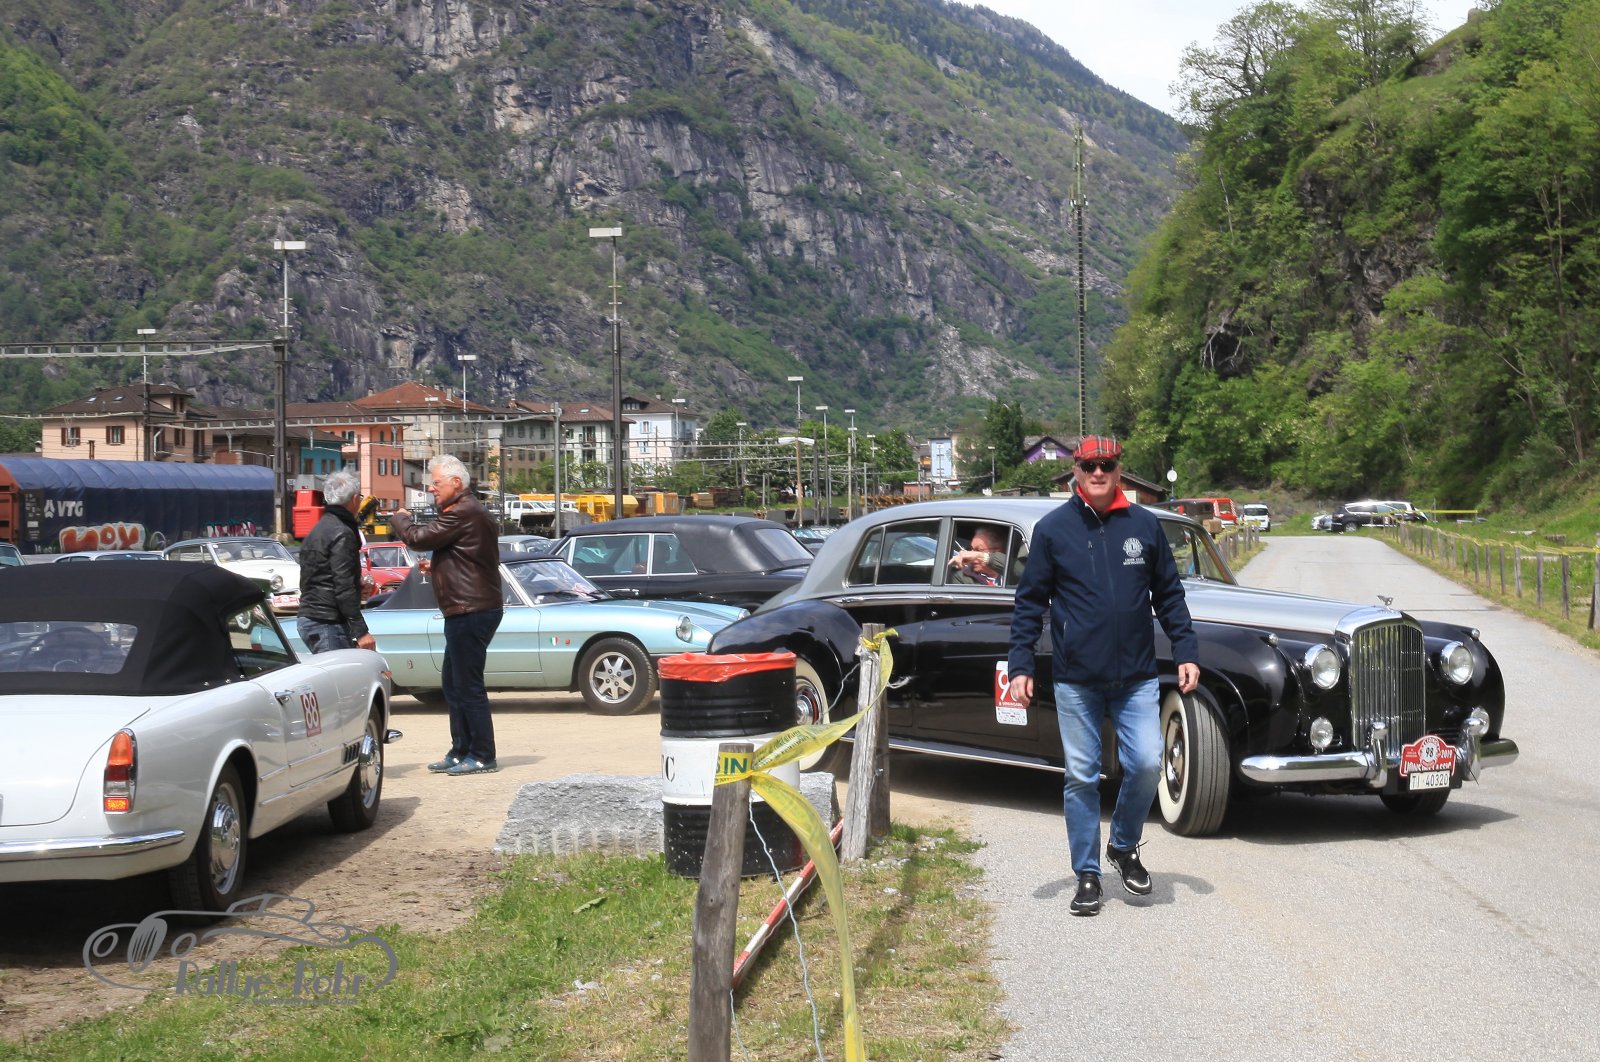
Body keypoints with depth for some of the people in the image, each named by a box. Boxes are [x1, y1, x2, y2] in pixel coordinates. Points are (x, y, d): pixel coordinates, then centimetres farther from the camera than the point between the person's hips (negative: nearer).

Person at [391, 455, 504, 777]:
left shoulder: (462, 513, -16)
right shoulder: (471, 511, 18)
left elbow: (419, 538, -17)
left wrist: (400, 518, 3)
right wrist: (437, 567, 11)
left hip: (470, 612, -11)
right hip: (472, 610, 11)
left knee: (467, 686, -6)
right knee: (453, 684, 16)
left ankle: (483, 757, 0)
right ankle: (461, 752, 22)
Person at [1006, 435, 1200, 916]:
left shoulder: (1145, 525, 5)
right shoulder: (1052, 529, 1)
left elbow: (1169, 596, 12)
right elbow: (1029, 602, 4)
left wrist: (1186, 652, 4)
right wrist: (1020, 665, -1)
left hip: (1137, 678, 1)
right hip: (1075, 680, -1)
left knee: (1147, 765, -8)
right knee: (1081, 778, 4)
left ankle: (1123, 846, 19)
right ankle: (1087, 875, 16)